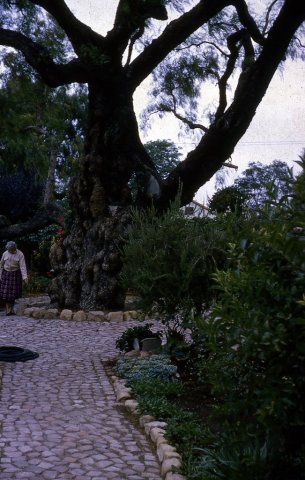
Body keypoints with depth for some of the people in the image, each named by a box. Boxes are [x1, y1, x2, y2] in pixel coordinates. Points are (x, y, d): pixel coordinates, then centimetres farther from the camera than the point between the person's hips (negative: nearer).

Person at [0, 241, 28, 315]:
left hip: (15, 275, -2)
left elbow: (23, 266, -16)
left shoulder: (20, 254, -9)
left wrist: (25, 277, -27)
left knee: (13, 293, 3)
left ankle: (11, 309, 21)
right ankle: (9, 310, -4)